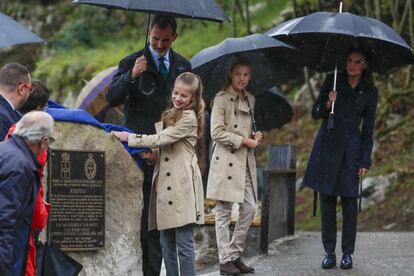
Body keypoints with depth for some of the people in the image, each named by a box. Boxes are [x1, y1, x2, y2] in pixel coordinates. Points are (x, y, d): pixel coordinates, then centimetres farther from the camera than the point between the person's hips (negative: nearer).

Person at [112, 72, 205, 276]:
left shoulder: (188, 118, -8)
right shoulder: (169, 115, 20)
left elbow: (161, 139, -14)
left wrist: (129, 138, -9)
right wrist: (154, 155, 2)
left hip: (181, 185, -9)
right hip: (165, 182, 9)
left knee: (184, 243, -8)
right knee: (167, 244, 10)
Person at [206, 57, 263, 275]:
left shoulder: (250, 100, 14)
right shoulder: (222, 99, -6)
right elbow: (217, 132, -12)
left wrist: (254, 136, 4)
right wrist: (243, 141, -14)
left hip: (245, 161, 7)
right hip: (226, 161, -7)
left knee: (249, 209, 4)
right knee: (223, 212, -1)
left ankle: (235, 254, 14)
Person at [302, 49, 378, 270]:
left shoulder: (370, 92, 4)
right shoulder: (332, 82, 4)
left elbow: (368, 129, 6)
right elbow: (315, 113, 6)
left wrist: (365, 161, 0)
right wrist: (328, 104, -15)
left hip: (350, 148, -1)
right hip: (327, 145, 1)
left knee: (349, 201, -3)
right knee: (327, 200, 1)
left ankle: (347, 253, 4)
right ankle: (329, 252, 7)